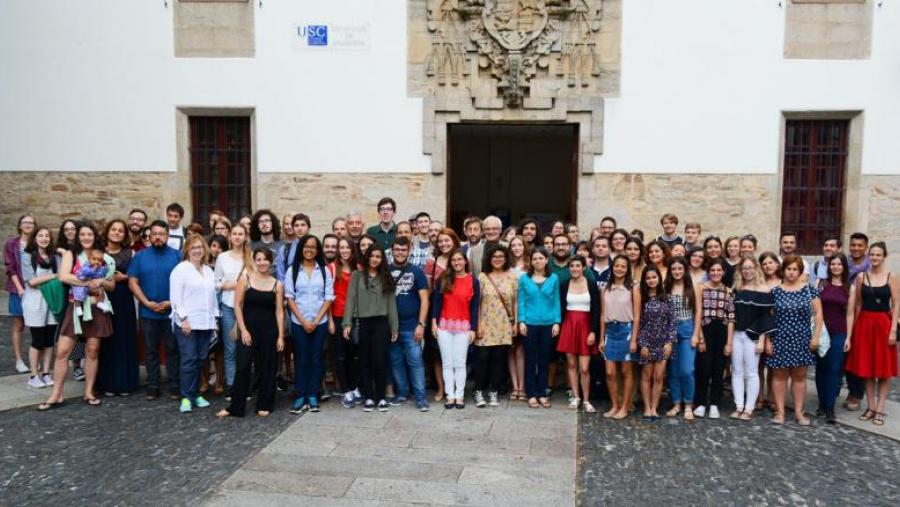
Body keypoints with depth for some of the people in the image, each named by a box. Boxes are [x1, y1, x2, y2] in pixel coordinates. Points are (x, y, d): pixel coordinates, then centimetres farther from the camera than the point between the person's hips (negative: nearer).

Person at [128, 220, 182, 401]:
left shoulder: (177, 256, 1)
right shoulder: (140, 256, 6)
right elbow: (132, 282, 2)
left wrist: (171, 302, -13)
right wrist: (147, 303, -9)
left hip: (172, 312, -1)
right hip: (148, 312, 2)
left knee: (173, 349, 3)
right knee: (151, 350, 8)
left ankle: (174, 387, 10)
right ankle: (152, 387, 17)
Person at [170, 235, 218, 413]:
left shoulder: (208, 271, 16)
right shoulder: (181, 269, -3)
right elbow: (175, 296, -8)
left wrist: (214, 319, 13)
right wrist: (183, 318, -14)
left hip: (206, 323, 6)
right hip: (187, 322, -6)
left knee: (200, 359, 8)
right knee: (189, 359, -7)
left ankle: (195, 393, 17)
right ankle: (186, 397, 0)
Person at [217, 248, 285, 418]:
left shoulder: (277, 284, 2)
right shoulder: (245, 279, -1)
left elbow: (279, 311, 2)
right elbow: (237, 305, -3)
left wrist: (280, 336, -2)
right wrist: (243, 330, -9)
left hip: (269, 330, 2)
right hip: (248, 328, -1)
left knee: (267, 368, 7)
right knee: (242, 367, -4)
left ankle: (264, 405, 20)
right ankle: (235, 407, 6)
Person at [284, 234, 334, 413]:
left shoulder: (325, 270, 3)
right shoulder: (292, 270, 2)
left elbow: (328, 298, 0)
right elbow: (289, 298, -2)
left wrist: (316, 321, -8)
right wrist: (303, 321, -9)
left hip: (320, 323, 1)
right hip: (298, 323, -1)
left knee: (316, 359, 5)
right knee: (300, 359, 2)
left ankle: (313, 396, 12)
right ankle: (300, 397, 8)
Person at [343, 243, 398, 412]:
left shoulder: (386, 278, 10)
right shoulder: (357, 275, 5)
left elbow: (391, 303, 8)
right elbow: (351, 299, 0)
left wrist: (395, 327, 5)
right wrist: (347, 323, -8)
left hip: (381, 323, 0)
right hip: (362, 323, 0)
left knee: (380, 360, -2)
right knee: (365, 361, 5)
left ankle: (381, 397, 8)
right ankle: (368, 397, 14)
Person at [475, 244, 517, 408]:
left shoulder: (511, 277, 4)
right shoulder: (482, 276, 0)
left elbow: (515, 302, 6)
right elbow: (477, 302, -2)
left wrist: (515, 323, 2)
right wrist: (478, 324, -6)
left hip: (503, 326, 2)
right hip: (486, 325, -1)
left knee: (499, 359, 5)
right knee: (482, 358, -3)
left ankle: (493, 393, 15)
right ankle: (479, 392, 9)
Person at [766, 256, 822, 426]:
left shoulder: (809, 289, 1)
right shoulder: (775, 291, 0)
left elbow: (818, 313, 2)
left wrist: (816, 336, -5)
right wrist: (767, 340, -3)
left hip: (802, 339, 1)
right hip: (780, 339, 0)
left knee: (799, 375, 8)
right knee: (779, 374, 2)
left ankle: (799, 412, 17)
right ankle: (780, 411, 9)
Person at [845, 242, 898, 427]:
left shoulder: (891, 277, -2)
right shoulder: (861, 277, 4)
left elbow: (896, 305, -4)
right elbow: (857, 304, 7)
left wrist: (893, 330, -10)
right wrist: (853, 329, 5)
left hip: (883, 324, -2)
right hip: (864, 324, 2)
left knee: (884, 369, 2)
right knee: (867, 368, 6)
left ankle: (880, 410, 9)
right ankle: (870, 407, 16)